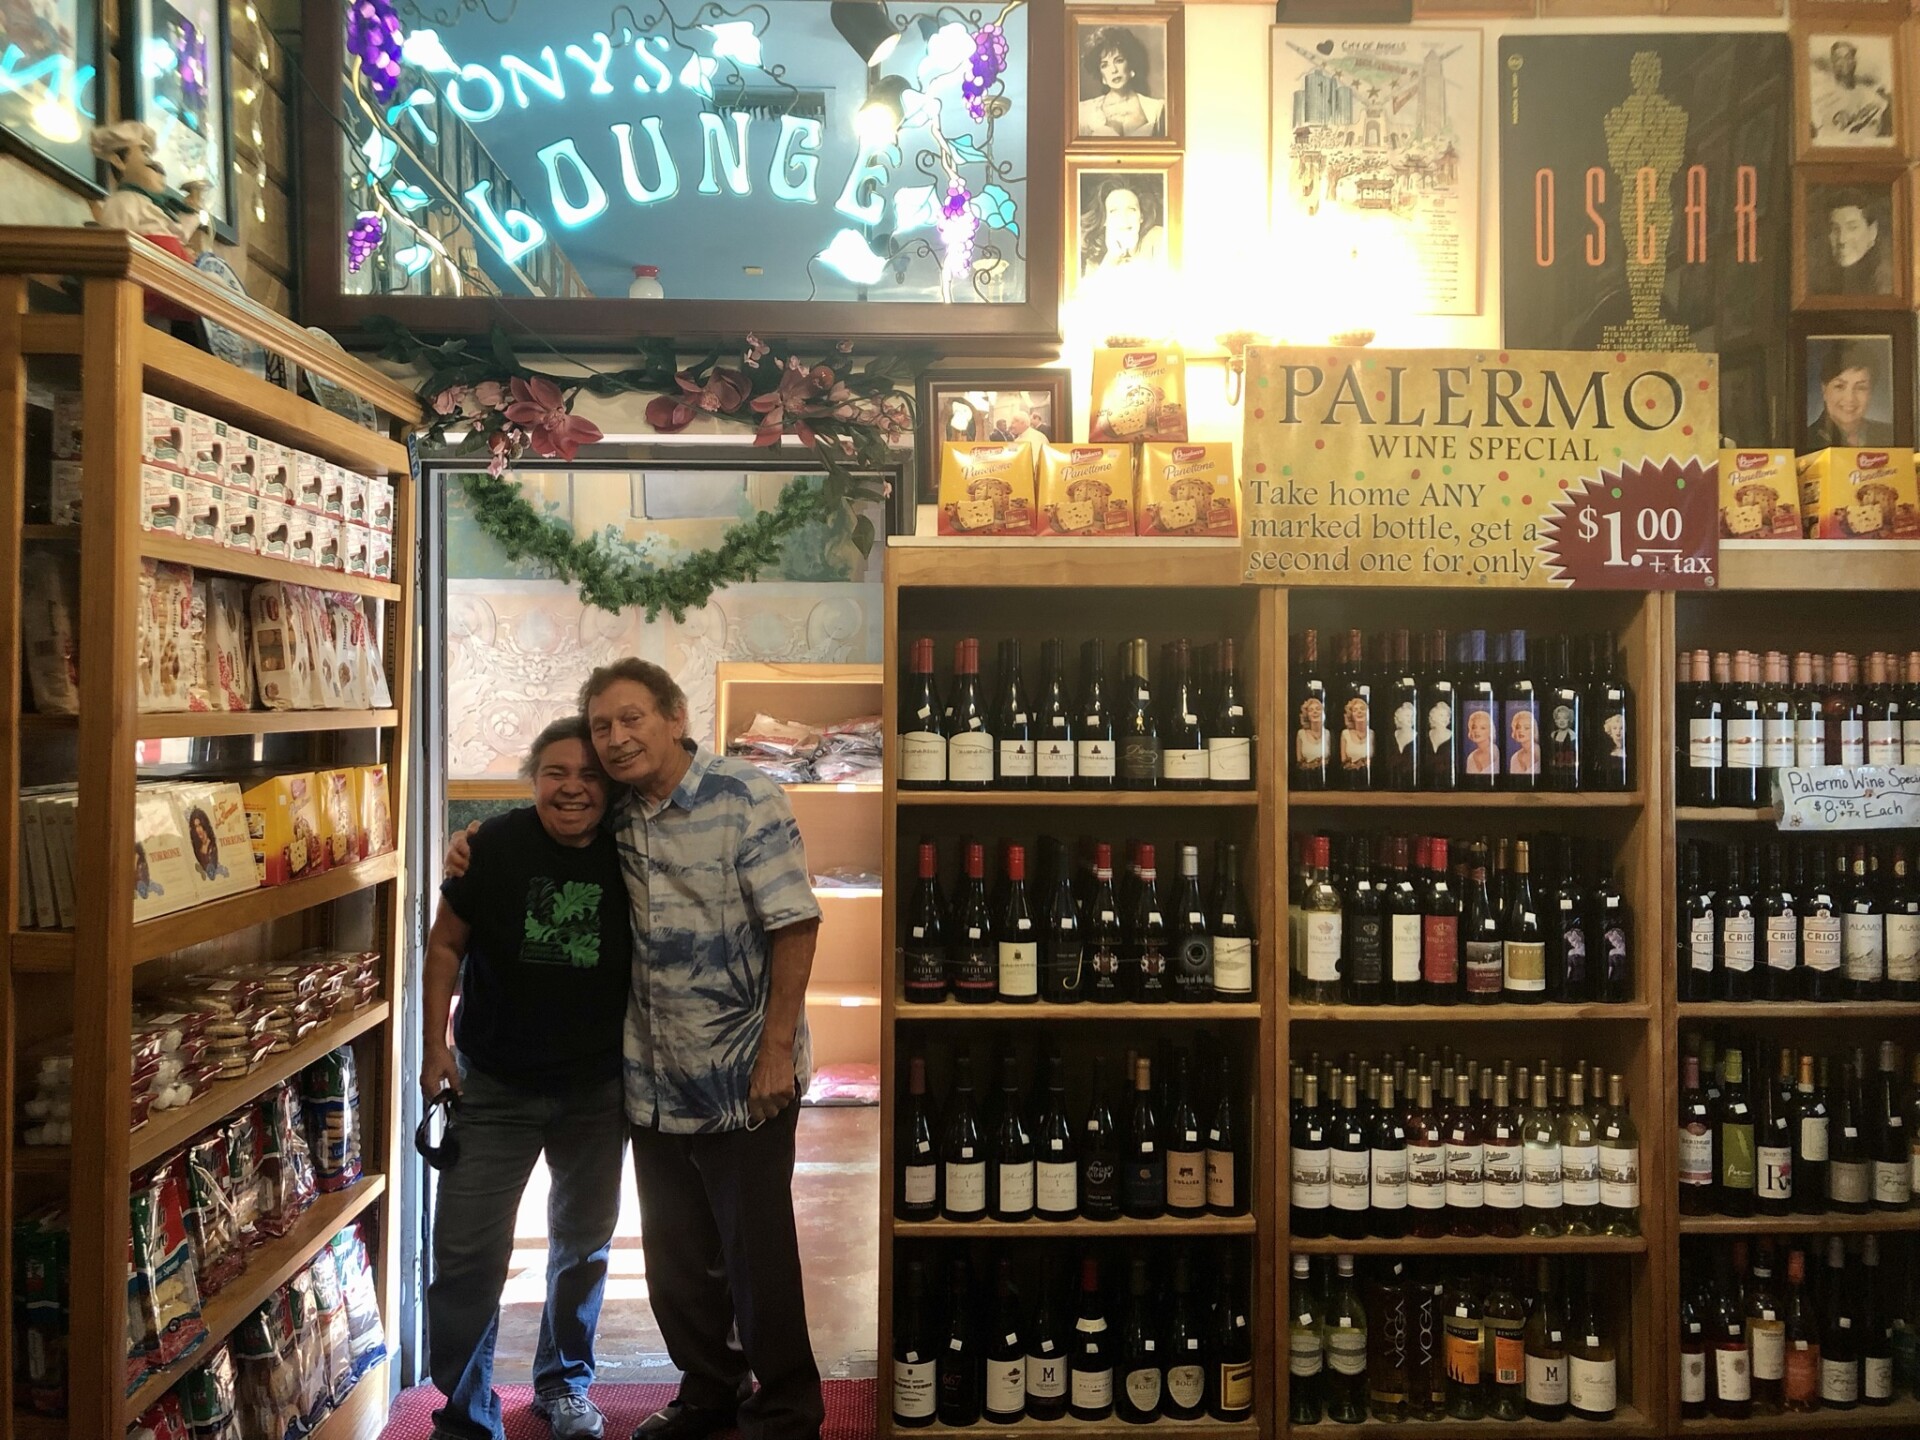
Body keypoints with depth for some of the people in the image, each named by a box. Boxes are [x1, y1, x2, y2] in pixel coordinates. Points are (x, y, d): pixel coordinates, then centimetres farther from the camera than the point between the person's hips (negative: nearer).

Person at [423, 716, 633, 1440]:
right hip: (494, 1087, -2)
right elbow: (445, 944, -4)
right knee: (468, 1251, -3)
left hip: (597, 1088, 2)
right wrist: (435, 1045, -7)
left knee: (584, 1241, 18)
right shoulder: (497, 845, -14)